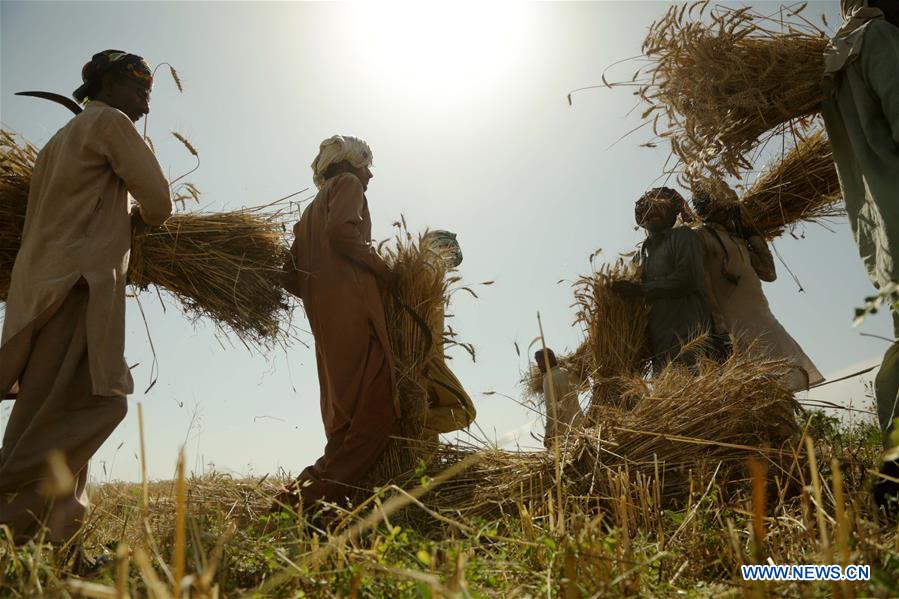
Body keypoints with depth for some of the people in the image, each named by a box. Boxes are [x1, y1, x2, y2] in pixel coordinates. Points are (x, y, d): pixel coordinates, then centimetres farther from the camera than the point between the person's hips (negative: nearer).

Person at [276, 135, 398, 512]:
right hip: (353, 310, -9)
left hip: (325, 319, 9)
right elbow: (341, 230, -15)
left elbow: (292, 277, 21)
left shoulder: (311, 210, 31)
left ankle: (299, 499, 4)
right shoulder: (347, 184, 8)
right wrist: (384, 270, -6)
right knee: (374, 414, -14)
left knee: (346, 420, 10)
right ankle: (304, 501, -19)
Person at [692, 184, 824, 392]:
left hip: (759, 315, 8)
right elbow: (701, 285, -11)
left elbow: (769, 273, 19)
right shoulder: (701, 238, -1)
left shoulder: (738, 239, 23)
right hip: (736, 321, -8)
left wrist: (753, 235, 19)